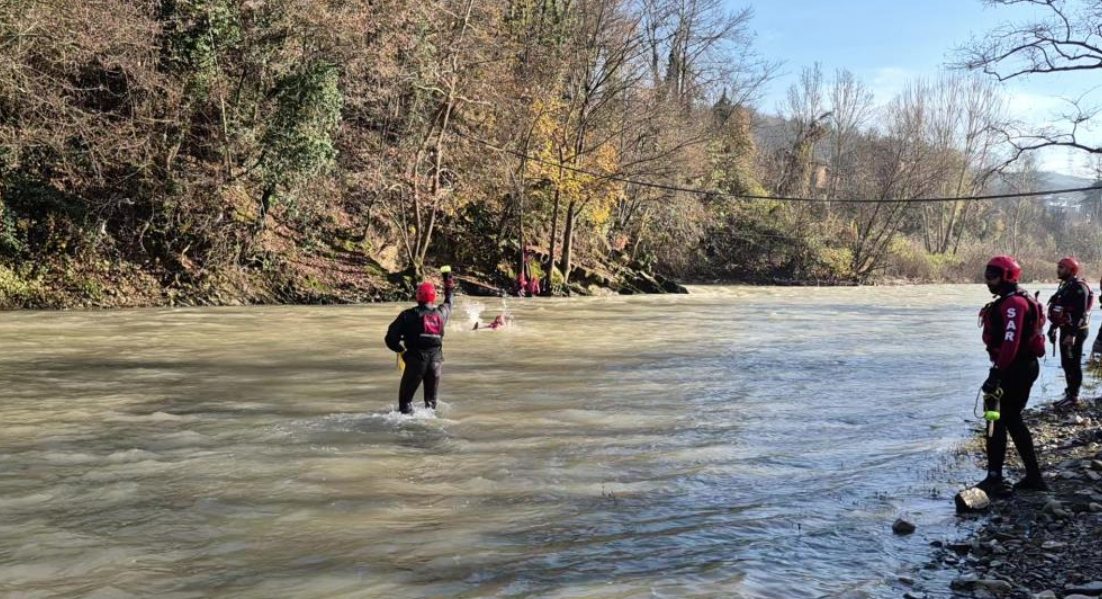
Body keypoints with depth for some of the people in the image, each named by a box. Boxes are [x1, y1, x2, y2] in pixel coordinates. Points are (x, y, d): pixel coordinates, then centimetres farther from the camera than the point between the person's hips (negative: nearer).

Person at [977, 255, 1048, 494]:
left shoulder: (1013, 304, -18)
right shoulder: (1008, 302, 15)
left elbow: (1010, 343, -28)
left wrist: (995, 374, -30)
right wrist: (999, 371, 22)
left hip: (1016, 369, -11)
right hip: (1021, 367, 11)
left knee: (997, 420, -6)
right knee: (1013, 420, 16)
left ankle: (995, 479, -4)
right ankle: (1033, 476, 22)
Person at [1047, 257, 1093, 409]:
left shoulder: (1079, 287, -17)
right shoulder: (1065, 286, 15)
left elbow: (1080, 314, -24)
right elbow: (1059, 311, 22)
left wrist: (1072, 334, -27)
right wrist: (1053, 328, 22)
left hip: (1075, 332, -10)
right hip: (1066, 330, 10)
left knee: (1074, 364, -5)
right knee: (1066, 363, 15)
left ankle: (1074, 398, 1)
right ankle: (1069, 393, 25)